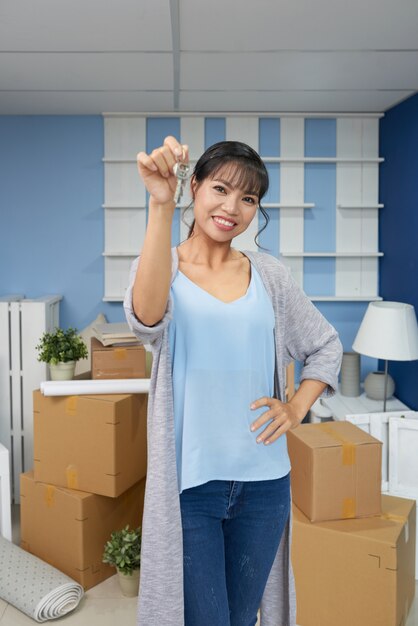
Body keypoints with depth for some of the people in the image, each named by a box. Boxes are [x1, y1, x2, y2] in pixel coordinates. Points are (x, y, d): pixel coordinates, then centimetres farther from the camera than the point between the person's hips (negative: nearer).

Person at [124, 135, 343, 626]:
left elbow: (326, 347, 13)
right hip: (190, 480, -3)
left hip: (264, 479, 3)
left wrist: (296, 408, -1)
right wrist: (160, 204, -35)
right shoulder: (161, 266, -4)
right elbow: (147, 317, -29)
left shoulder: (268, 273, 3)